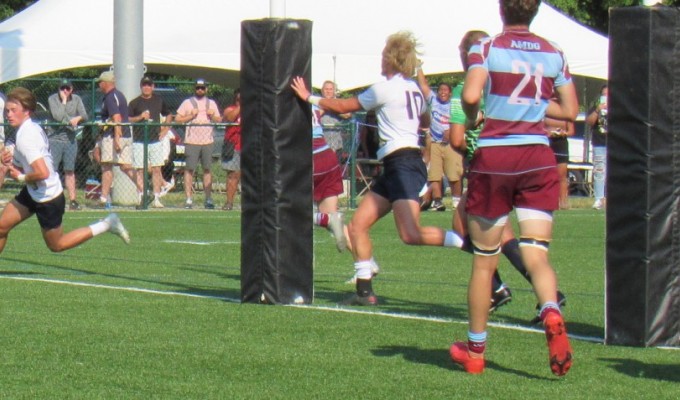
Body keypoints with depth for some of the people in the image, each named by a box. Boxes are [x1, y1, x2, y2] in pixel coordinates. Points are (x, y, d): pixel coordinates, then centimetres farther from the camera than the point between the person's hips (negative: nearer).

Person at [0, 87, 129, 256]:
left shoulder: (26, 138, -27)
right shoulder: (32, 128, 3)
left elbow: (42, 173, -36)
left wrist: (21, 177, -18)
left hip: (48, 198, -9)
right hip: (33, 193, 9)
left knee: (56, 245, 9)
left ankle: (106, 225, 10)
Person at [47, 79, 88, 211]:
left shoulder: (76, 99, 7)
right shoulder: (52, 99, -5)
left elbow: (85, 116, 0)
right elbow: (58, 117, -17)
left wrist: (78, 118, -21)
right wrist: (64, 101, -14)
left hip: (70, 139, 4)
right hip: (55, 138, -4)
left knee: (70, 171, 8)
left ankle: (72, 200, 11)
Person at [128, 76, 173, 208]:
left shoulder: (159, 100, 11)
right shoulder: (135, 103, 1)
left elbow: (168, 115, 24)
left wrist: (166, 129, 11)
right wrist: (140, 117, -17)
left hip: (155, 141, 3)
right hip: (139, 141, -3)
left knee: (156, 169, 0)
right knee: (140, 170, -3)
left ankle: (156, 199, 2)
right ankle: (141, 198, -1)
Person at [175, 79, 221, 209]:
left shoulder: (212, 103, 15)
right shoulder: (187, 103, 6)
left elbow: (219, 120, 15)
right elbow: (177, 119, 2)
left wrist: (212, 116, -5)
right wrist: (191, 116, -10)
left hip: (207, 141, 3)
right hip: (191, 141, -3)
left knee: (207, 169, 4)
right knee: (189, 169, -6)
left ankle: (208, 198, 8)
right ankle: (189, 199, -5)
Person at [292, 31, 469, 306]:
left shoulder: (386, 88, -8)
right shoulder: (413, 89, 17)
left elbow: (343, 107, 0)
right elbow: (425, 121, 36)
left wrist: (310, 98, 10)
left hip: (403, 163, -9)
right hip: (395, 168, 9)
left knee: (411, 235, -22)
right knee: (357, 226, 5)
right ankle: (365, 291, 4)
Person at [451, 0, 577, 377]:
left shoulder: (486, 48, -3)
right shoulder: (554, 54, 8)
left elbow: (470, 96, -19)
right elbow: (570, 110, 10)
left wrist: (472, 118, 1)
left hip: (493, 157, -2)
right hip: (538, 159, 2)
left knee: (484, 260, 9)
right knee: (536, 253, -2)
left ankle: (475, 349, 19)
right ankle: (551, 312, -34)